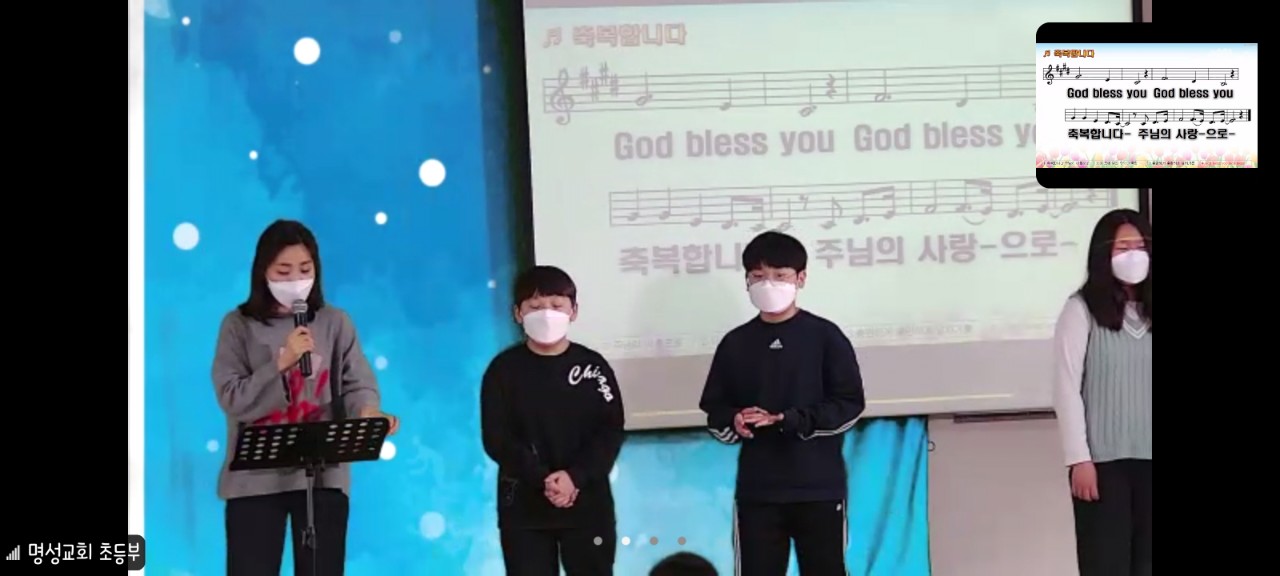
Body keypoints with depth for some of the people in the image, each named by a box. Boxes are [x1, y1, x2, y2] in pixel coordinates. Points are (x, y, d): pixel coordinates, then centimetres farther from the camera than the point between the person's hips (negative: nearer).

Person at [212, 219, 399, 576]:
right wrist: (281, 363, -18)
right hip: (255, 477, -1)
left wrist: (367, 411, -26)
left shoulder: (335, 323, 7)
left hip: (323, 475, 1)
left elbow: (357, 384, -4)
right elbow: (232, 398, -7)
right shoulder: (239, 326, 3)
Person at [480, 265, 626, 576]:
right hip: (524, 506, -1)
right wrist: (543, 479, -20)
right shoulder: (504, 370, -2)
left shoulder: (593, 366, 1)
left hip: (587, 503, 1)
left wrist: (575, 476, -20)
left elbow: (611, 432, -5)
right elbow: (496, 439, -8)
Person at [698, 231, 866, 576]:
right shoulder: (736, 344, 6)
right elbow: (715, 412, 9)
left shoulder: (825, 336, -1)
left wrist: (788, 420, -17)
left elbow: (849, 405, -6)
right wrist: (734, 422, -14)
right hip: (756, 491, 2)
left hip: (819, 488, -2)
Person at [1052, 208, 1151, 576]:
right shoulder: (1082, 310, -2)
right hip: (1103, 460, -4)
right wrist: (1079, 459, -10)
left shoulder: (1150, 312, 9)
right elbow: (1067, 389, -4)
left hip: (1148, 459, 4)